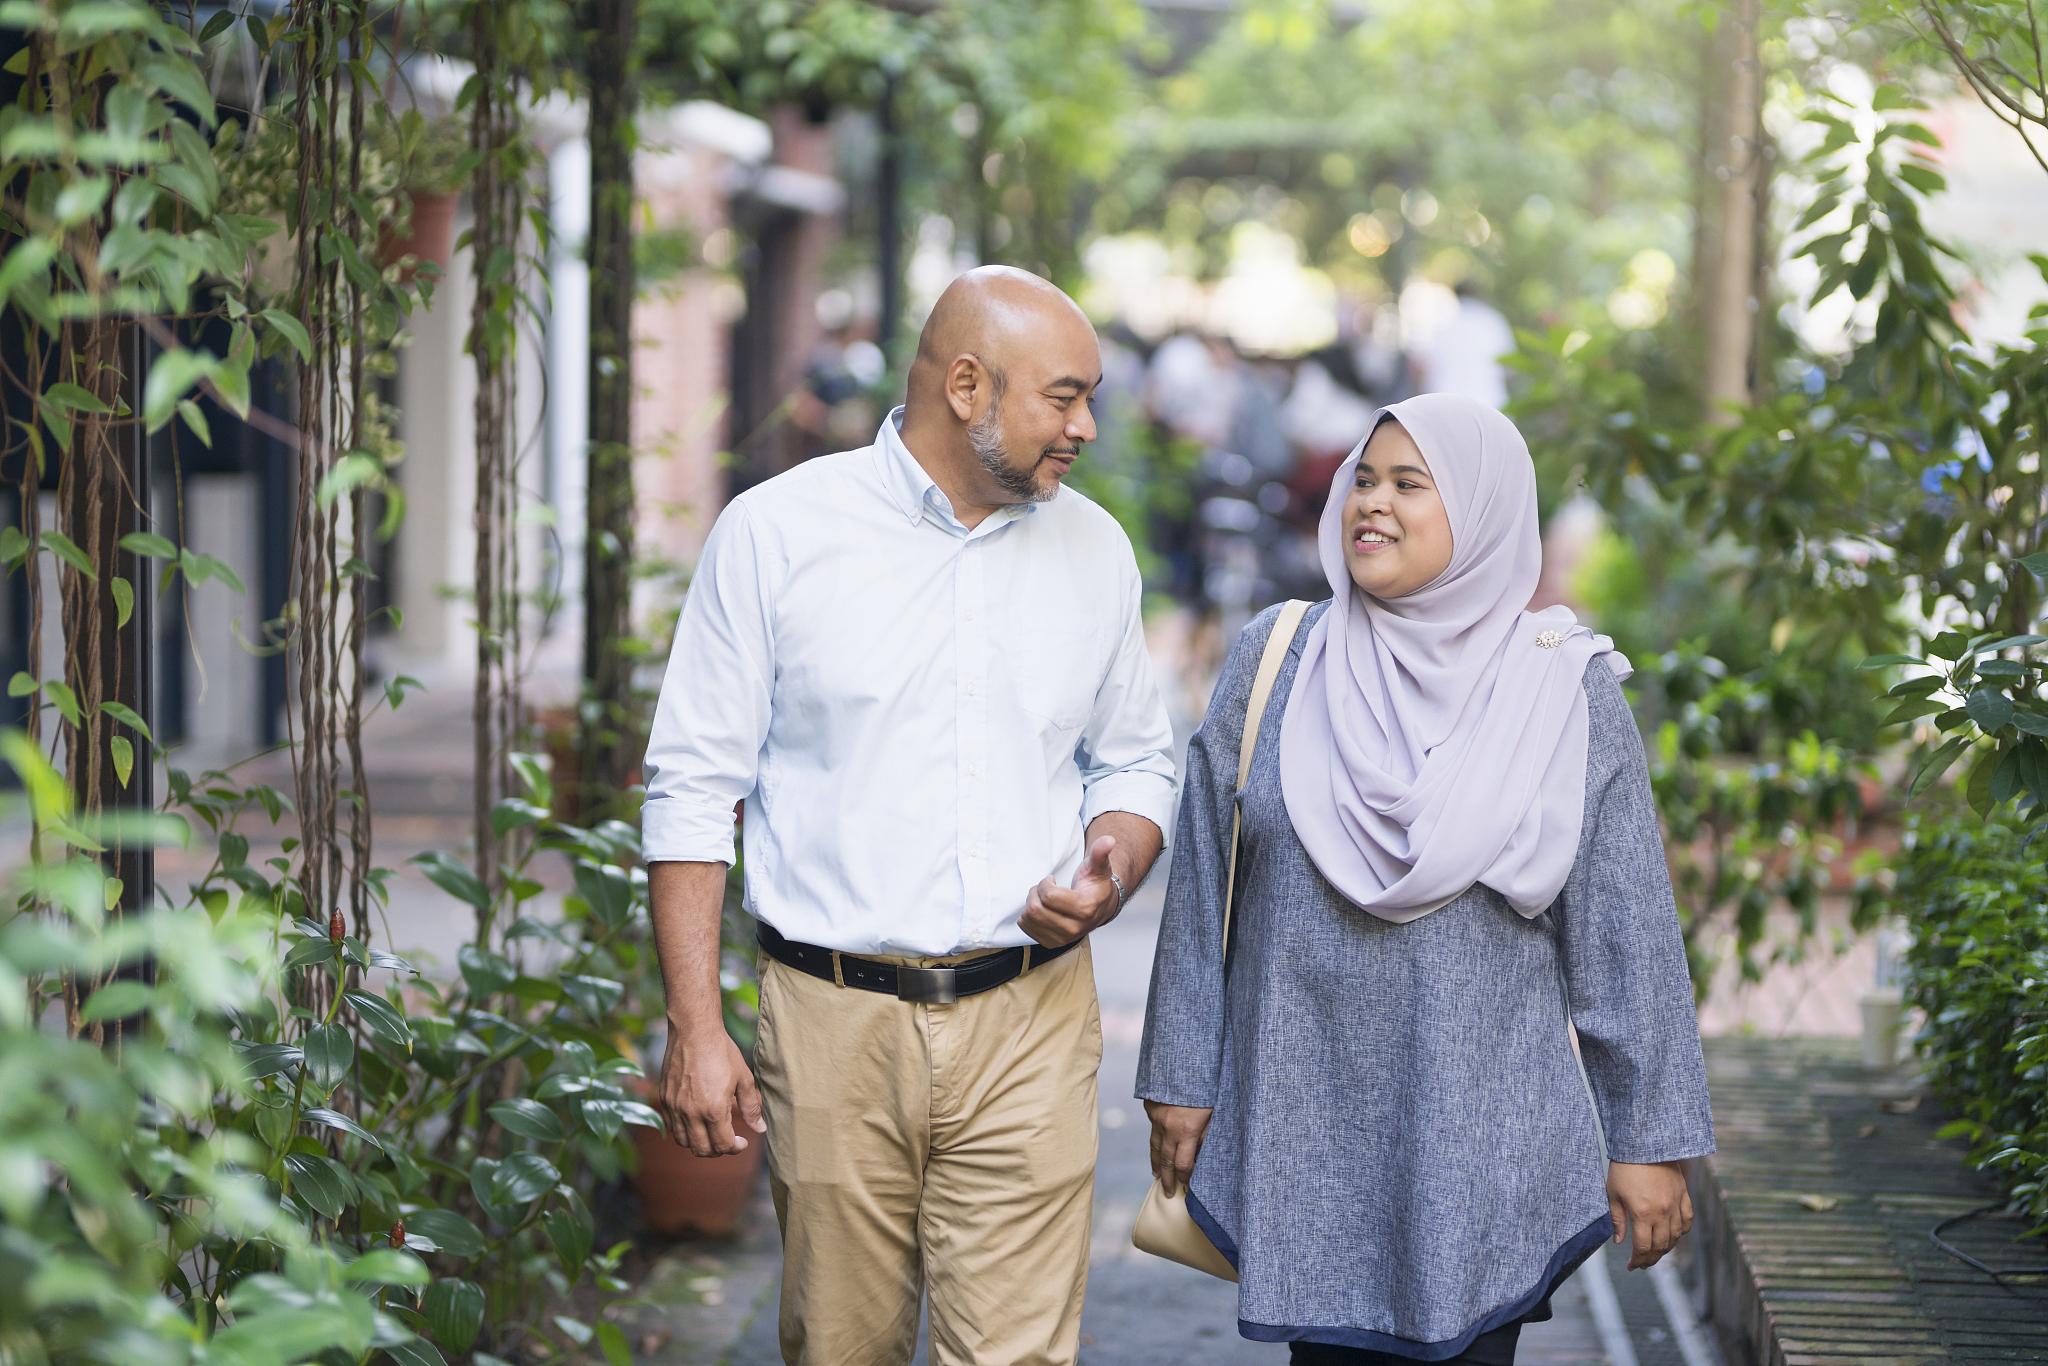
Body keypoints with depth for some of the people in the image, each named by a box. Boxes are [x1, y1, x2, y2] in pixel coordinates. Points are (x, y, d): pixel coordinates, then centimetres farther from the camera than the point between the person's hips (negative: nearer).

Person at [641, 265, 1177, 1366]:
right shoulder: (777, 533, -2)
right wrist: (693, 1026, -7)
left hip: (1028, 1031, 2)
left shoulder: (1092, 550, 10)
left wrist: (1113, 873, -4)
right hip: (834, 1022, -2)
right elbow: (693, 788, -1)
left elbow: (1135, 763, 20)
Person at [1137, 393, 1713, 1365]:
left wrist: (1648, 1139, -1)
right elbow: (1204, 889, 7)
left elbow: (1623, 934, 0)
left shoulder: (1567, 693, -1)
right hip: (1305, 1129, 1)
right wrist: (1182, 1081, 5)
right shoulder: (1275, 660, 4)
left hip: (1482, 1139, -1)